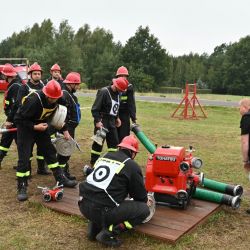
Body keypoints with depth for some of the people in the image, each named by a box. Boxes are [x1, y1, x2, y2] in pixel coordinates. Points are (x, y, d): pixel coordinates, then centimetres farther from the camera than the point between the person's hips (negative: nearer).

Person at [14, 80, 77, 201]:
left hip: (41, 125, 6)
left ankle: (61, 179, 19)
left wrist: (64, 130, 2)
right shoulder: (34, 100, -33)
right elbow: (19, 118, -24)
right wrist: (34, 127, -28)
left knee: (50, 151, 9)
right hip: (25, 126, -6)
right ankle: (22, 188, 2)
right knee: (24, 157, -8)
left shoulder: (57, 99, -11)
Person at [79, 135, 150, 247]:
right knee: (144, 209, 6)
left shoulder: (104, 157, 18)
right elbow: (140, 193, 10)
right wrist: (145, 201, 35)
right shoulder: (132, 166, -1)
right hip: (101, 210, -7)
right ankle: (108, 233, -3)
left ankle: (94, 227, 18)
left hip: (83, 205, 7)